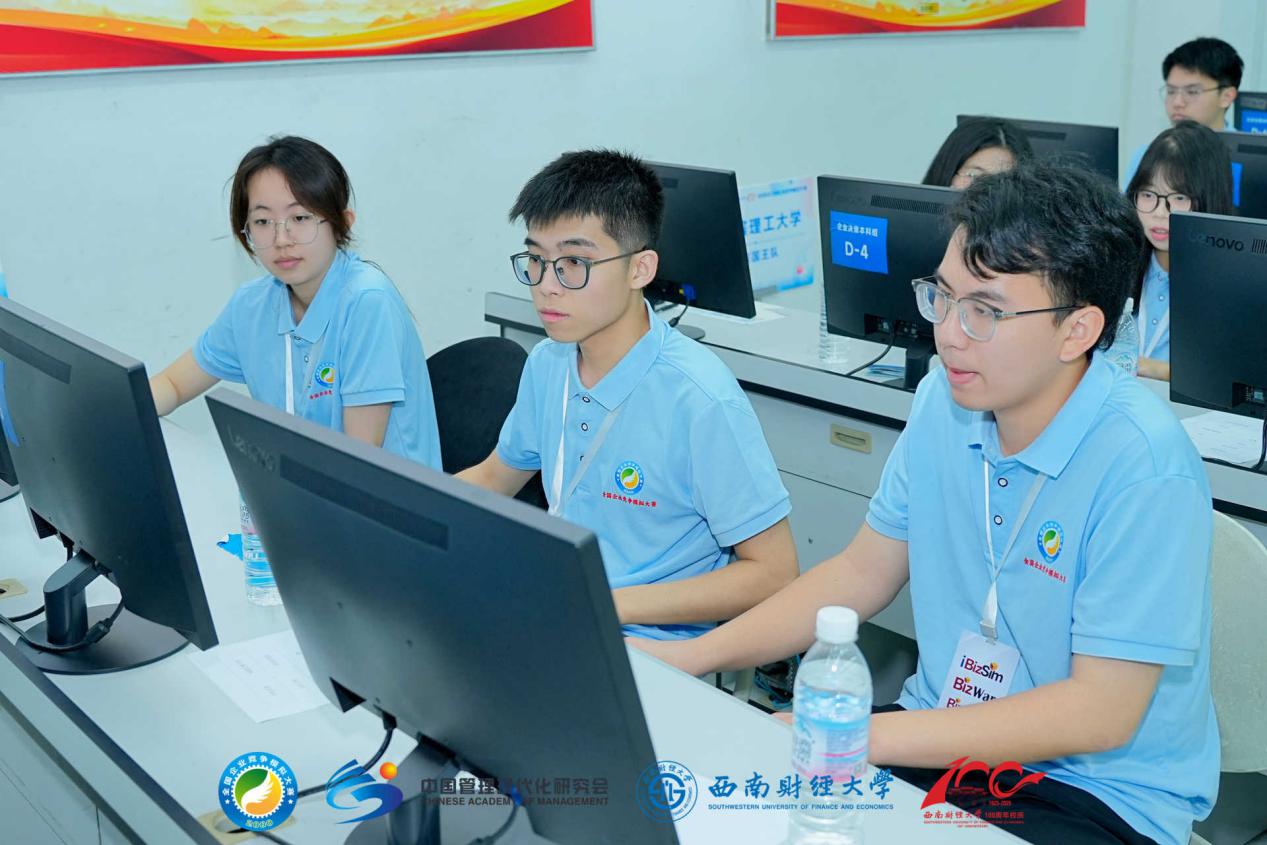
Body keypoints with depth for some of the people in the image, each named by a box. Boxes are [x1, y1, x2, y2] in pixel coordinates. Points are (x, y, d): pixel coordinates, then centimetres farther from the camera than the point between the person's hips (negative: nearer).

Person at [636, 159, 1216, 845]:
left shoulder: (1144, 467, -22)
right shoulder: (944, 401, -1)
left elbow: (1102, 711, -21)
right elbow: (862, 573, 8)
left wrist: (864, 738, -24)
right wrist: (691, 656, -2)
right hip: (941, 735, 6)